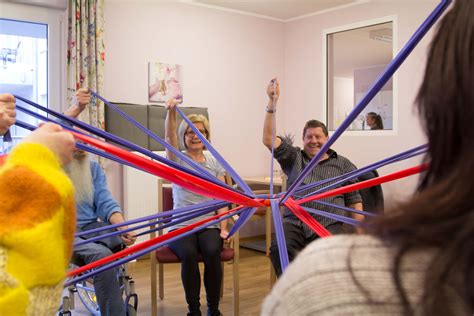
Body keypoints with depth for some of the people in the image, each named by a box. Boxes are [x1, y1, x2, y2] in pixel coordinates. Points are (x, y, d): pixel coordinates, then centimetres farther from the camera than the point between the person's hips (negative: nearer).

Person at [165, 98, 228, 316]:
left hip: (210, 225, 1)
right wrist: (171, 112, -33)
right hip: (181, 226, -1)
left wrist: (223, 227, -6)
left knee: (212, 252, -30)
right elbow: (169, 137, -14)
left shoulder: (215, 163, 12)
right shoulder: (178, 160, 7)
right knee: (189, 254, -32)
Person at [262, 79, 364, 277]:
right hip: (294, 222, 1)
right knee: (278, 249, -29)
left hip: (328, 225, 0)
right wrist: (272, 102, -2)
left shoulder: (343, 165, 17)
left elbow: (354, 201, 15)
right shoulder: (294, 158, 18)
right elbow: (268, 139, 5)